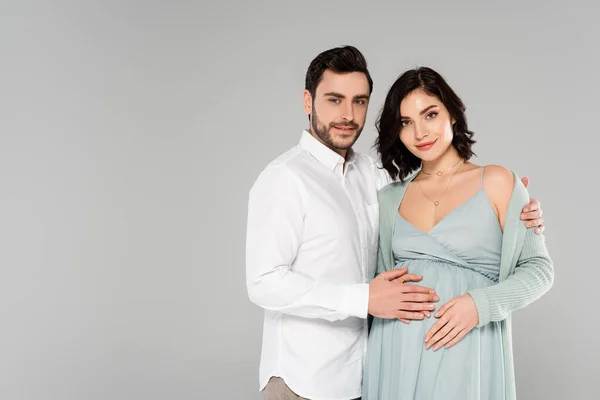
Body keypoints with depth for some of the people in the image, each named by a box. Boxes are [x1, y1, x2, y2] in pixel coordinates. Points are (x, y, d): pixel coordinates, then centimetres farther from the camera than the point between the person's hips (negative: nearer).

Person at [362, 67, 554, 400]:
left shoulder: (497, 182, -1)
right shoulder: (391, 198, 9)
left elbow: (539, 269, -2)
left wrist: (481, 304, -16)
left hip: (464, 351, -3)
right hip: (395, 352, 3)